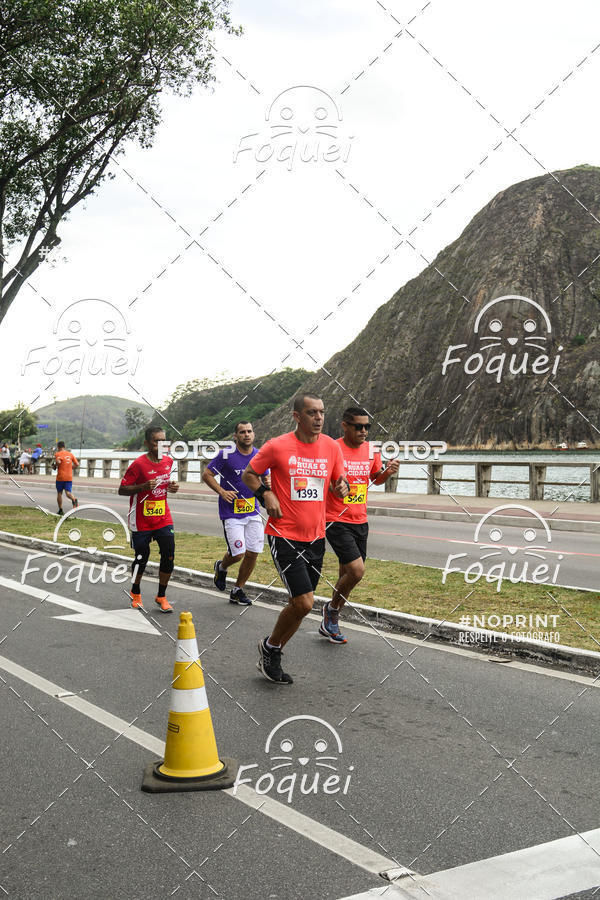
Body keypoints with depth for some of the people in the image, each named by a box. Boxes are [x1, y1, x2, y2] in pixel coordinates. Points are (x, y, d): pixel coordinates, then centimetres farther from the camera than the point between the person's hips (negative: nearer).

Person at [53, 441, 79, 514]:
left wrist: (54, 465, -3)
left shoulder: (58, 454, -3)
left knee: (59, 493, 12)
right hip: (69, 477, 3)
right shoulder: (70, 454, 11)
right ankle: (74, 499, -35)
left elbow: (58, 462, -24)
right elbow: (77, 464, 6)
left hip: (60, 477, -3)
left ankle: (60, 510, 15)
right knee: (68, 493, -1)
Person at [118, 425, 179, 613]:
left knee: (169, 557, -3)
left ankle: (161, 596, 14)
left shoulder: (168, 461, 5)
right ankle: (135, 593, 32)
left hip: (163, 518, 5)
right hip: (141, 521, -4)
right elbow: (122, 490, -12)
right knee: (142, 558, 6)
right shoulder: (139, 464, -14)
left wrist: (172, 487, 1)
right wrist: (143, 487, -26)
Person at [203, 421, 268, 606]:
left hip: (253, 512, 5)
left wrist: (267, 484, -4)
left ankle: (238, 590, 20)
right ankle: (221, 567, 27)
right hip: (231, 512, -4)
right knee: (238, 554, -9)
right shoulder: (226, 455, -9)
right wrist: (222, 492, -15)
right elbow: (206, 474, -2)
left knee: (253, 553, 1)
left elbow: (266, 478, 19)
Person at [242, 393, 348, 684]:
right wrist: (266, 494, -12)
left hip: (316, 537, 5)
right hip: (285, 536, -5)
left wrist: (341, 488, -8)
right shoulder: (277, 446, -8)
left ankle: (272, 658, 31)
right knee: (304, 603, -12)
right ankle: (269, 647, 15)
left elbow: (338, 483, 15)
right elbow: (249, 474, 5)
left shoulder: (332, 447, 4)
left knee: (299, 604, 11)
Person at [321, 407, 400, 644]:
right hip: (336, 521, -6)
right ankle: (331, 608, 11)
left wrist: (388, 472, 0)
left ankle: (329, 624, 27)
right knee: (357, 570, -16)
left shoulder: (371, 450, 5)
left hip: (360, 521, 6)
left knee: (347, 575, 11)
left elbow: (376, 479, 21)